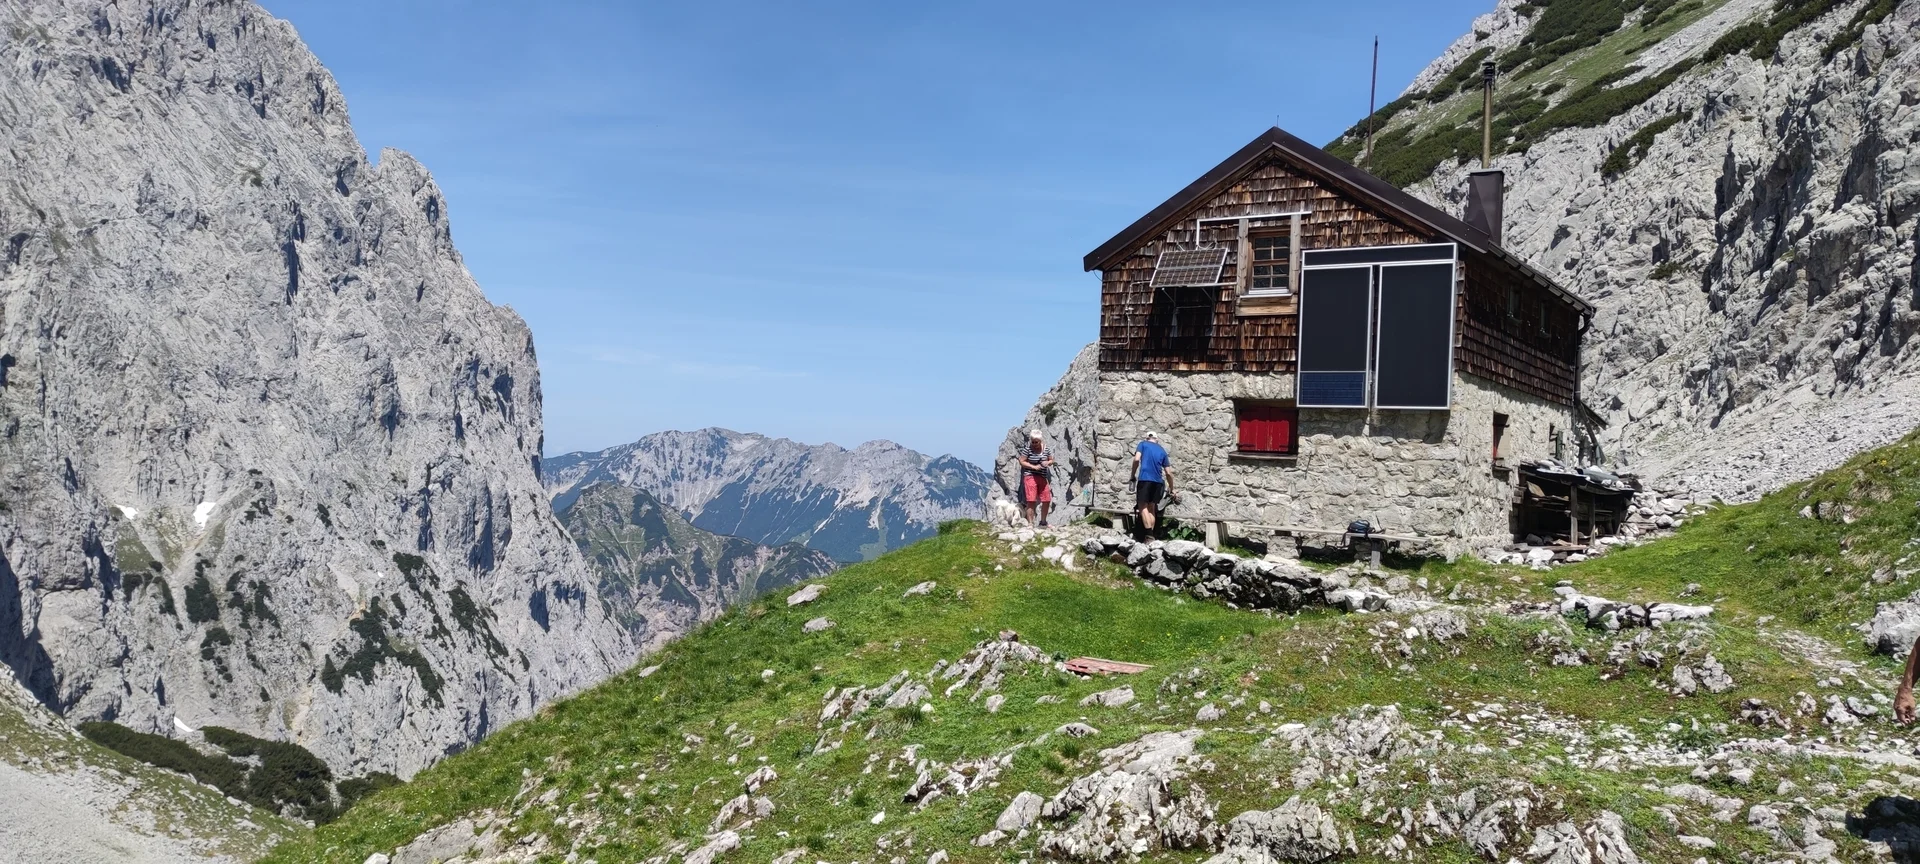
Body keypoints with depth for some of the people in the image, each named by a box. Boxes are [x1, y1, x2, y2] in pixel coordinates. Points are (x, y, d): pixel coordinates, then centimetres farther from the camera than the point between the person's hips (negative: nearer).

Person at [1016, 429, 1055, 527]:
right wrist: (1034, 467, -16)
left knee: (1047, 500, 6)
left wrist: (1048, 462, -9)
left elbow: (1051, 460, 14)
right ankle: (1030, 523, -7)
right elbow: (1022, 461, -7)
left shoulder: (1045, 449, 6)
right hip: (1030, 476, -5)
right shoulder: (1027, 449, -7)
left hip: (1042, 478, 5)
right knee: (1031, 501, -12)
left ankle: (1043, 522, 24)